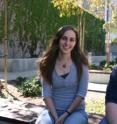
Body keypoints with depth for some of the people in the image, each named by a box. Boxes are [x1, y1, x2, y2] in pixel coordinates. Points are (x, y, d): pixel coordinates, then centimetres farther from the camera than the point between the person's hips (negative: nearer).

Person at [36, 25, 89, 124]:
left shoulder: (81, 63, -5)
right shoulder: (47, 63, -1)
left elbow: (82, 93, -7)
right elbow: (46, 94, -5)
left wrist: (66, 114, -13)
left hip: (76, 111, 0)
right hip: (53, 110, 1)